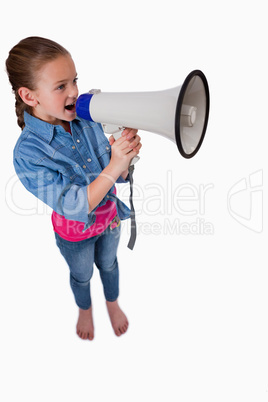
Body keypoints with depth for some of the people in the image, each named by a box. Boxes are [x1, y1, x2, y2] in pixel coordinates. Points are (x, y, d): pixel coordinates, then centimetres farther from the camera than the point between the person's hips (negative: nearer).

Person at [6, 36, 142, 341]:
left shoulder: (87, 119, -19)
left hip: (109, 214, 4)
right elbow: (75, 206, -34)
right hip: (75, 231, -3)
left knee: (108, 263, 30)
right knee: (82, 275, 27)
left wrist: (126, 154, -33)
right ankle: (84, 309, 63)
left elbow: (118, 176, -11)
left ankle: (113, 303, 63)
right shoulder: (27, 153, -31)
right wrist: (113, 166, -44)